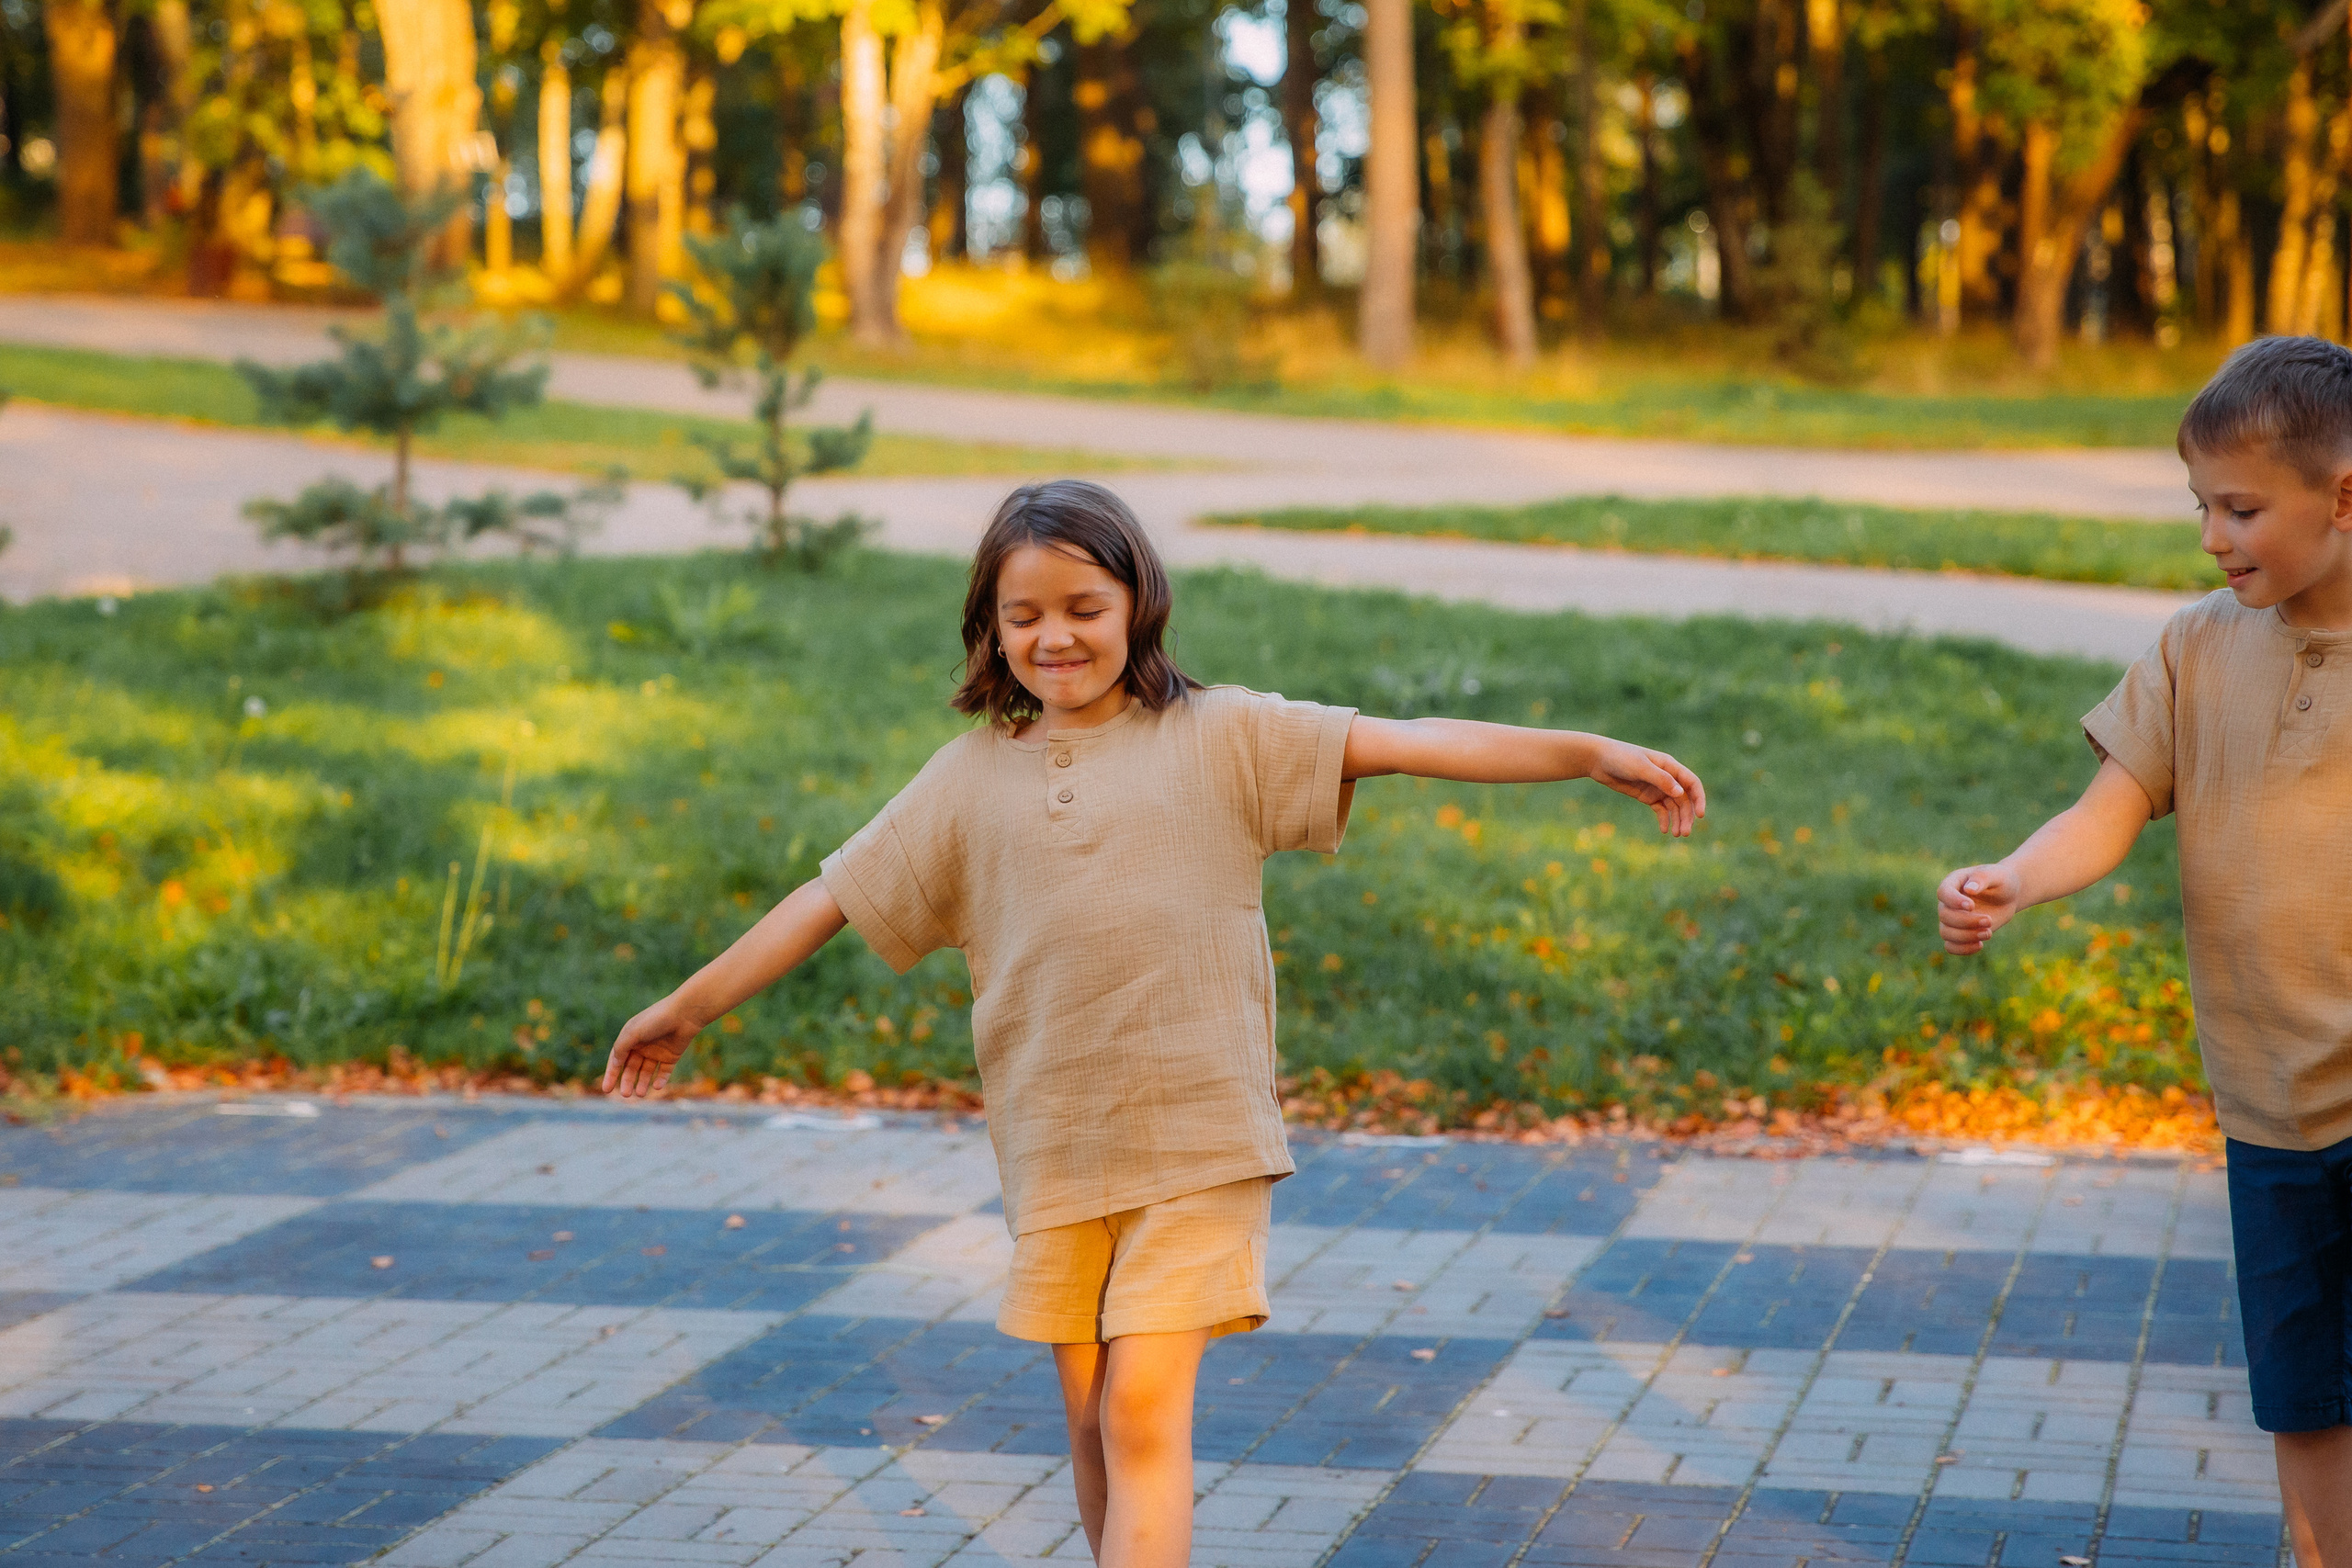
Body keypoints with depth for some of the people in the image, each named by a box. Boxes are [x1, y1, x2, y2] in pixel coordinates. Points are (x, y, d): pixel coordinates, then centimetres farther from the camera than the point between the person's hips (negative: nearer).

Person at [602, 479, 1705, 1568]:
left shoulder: (1221, 737, 0)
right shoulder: (971, 777, 8)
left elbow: (1407, 741, -7)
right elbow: (832, 898, 13)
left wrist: (1593, 754, -15)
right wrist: (689, 1008, 16)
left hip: (1198, 1140, -3)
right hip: (1055, 1151, 4)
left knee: (1145, 1408, -11)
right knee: (1091, 1418, 11)